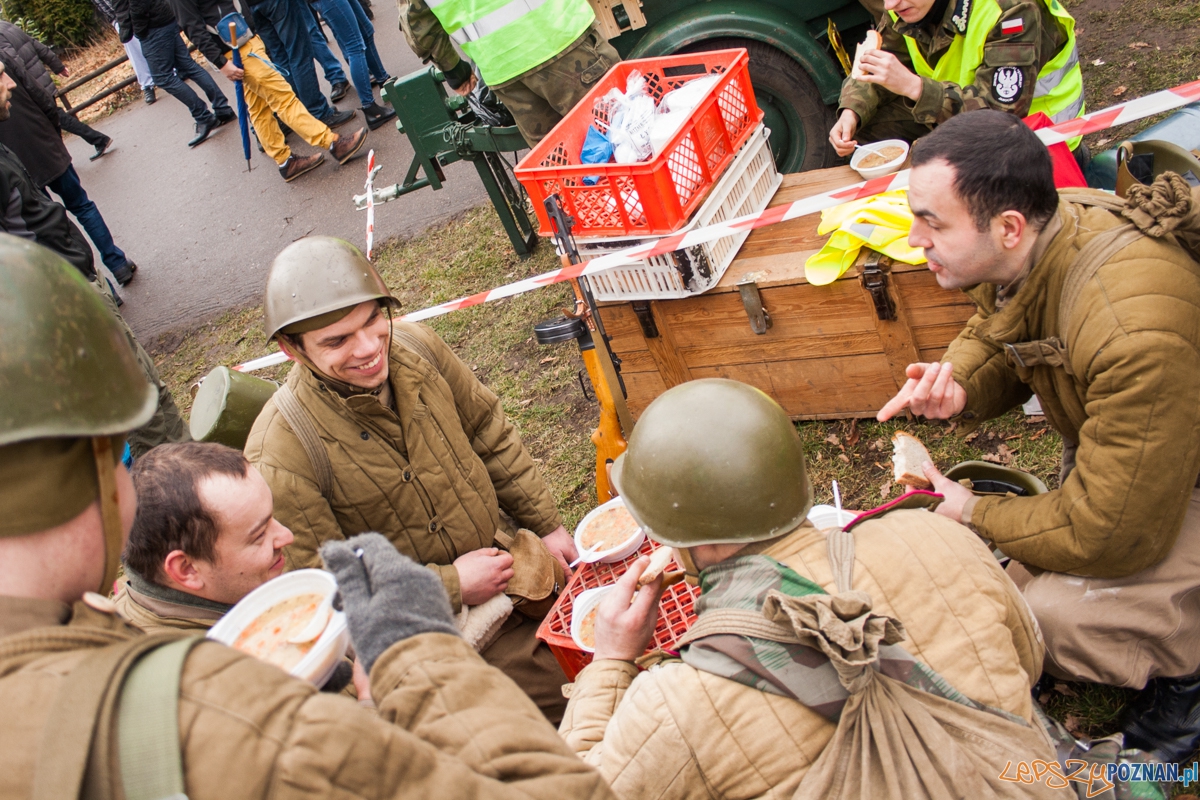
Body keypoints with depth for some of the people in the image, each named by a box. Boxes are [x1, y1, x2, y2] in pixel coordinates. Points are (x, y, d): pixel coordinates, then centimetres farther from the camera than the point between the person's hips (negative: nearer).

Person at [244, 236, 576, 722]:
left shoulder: (416, 349, -11)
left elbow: (490, 434, 4)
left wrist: (547, 525, 4)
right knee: (561, 694, -10)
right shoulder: (280, 457, -28)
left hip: (502, 551, 6)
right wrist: (451, 585, -19)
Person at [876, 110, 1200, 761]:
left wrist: (974, 516, -17)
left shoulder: (1134, 334, -41)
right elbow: (990, 340, 6)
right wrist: (958, 388, -18)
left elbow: (1108, 533, -32)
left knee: (1052, 616, -23)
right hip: (1105, 454, 8)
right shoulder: (1022, 253, -17)